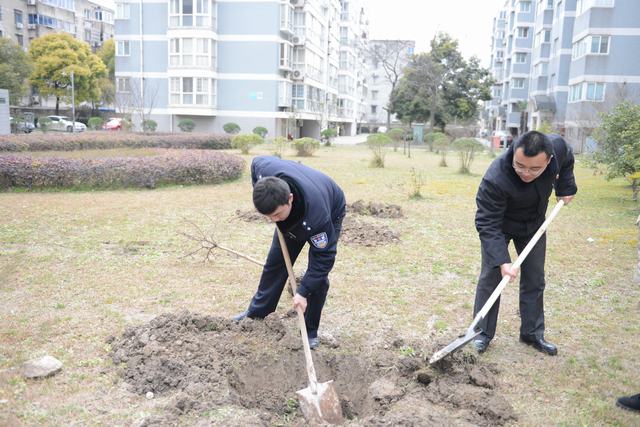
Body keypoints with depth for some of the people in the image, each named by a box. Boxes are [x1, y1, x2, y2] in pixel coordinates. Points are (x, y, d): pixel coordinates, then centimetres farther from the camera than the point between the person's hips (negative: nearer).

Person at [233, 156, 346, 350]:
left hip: (330, 214, -5)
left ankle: (310, 330, 8)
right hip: (293, 217, 5)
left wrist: (303, 291, -34)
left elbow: (324, 257, -35)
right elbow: (256, 162, -10)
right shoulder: (265, 171, -39)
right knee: (275, 261, 10)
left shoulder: (317, 213, -48)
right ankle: (257, 311, 29)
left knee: (318, 276, -11)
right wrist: (261, 197, -12)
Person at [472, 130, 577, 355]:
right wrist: (502, 260, -43)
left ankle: (532, 333, 23)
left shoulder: (558, 147, -29)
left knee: (535, 279, 9)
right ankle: (483, 333, 9)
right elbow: (487, 224, -36)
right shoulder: (495, 179, -42)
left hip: (534, 223, 5)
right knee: (491, 276, -4)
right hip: (500, 224, -4)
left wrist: (566, 188, -6)